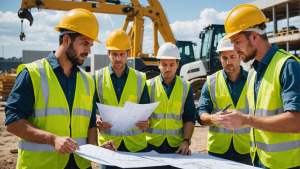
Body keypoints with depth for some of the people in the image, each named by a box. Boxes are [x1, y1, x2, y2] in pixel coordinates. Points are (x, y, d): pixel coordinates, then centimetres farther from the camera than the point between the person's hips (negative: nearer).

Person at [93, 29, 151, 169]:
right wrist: (96, 122, -16)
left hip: (136, 144, 1)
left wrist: (147, 122, -13)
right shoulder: (97, 78, 5)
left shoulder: (140, 79, 7)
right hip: (107, 144, -1)